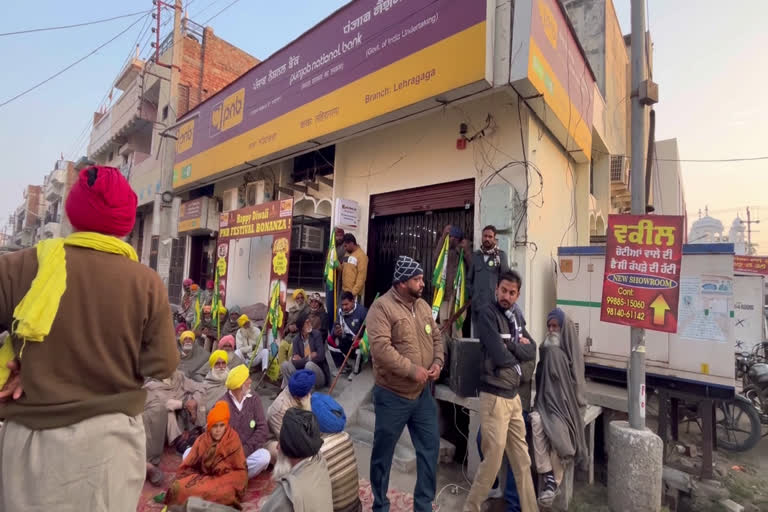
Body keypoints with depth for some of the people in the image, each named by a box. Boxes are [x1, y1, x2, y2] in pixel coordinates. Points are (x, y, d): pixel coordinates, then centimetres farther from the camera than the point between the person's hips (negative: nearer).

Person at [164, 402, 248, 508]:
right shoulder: (201, 440, -4)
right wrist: (200, 479, -14)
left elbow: (240, 472, -8)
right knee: (179, 487, -22)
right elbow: (185, 468, 3)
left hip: (224, 481, -3)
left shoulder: (233, 440, -12)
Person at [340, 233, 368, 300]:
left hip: (354, 293, -7)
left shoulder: (361, 256, -12)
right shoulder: (347, 253, 13)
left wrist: (354, 292, -19)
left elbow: (361, 277, -17)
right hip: (344, 290, 8)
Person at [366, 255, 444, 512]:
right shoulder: (382, 307, -18)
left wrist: (438, 362, -6)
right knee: (383, 454, 13)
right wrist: (412, 370, -23)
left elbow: (437, 337, 13)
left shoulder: (423, 306, 6)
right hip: (392, 396, -6)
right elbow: (380, 347, -27)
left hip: (422, 393, 7)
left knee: (430, 448, 15)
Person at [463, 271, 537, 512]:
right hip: (494, 396, -7)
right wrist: (519, 349, -3)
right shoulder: (487, 314, -15)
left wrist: (511, 345, -12)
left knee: (522, 459, 17)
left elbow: (532, 351, 6)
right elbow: (500, 357, -21)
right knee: (492, 460, 4)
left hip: (514, 395, 8)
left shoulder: (514, 318, 11)